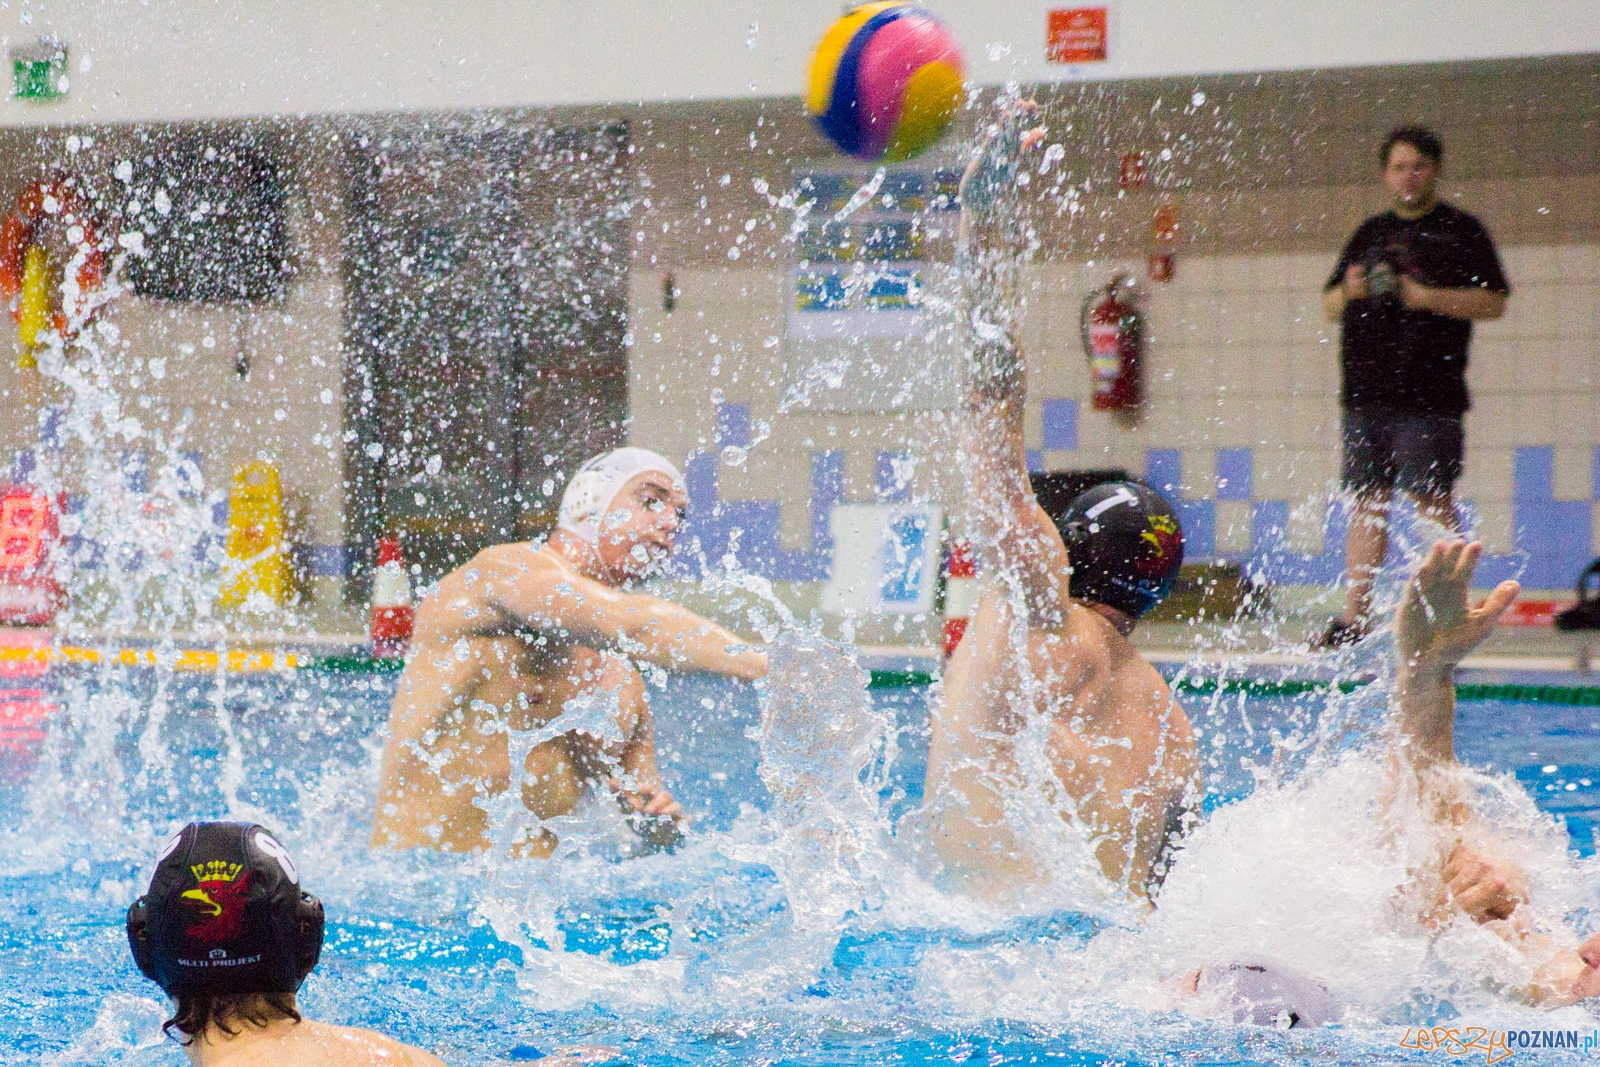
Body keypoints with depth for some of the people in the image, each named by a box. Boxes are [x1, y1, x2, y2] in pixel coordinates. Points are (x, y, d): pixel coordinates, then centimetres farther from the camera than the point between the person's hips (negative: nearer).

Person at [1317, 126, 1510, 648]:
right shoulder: (1371, 233, 19)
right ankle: (1354, 616, 7)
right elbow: (1330, 307, 21)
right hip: (1365, 390, 5)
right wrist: (1348, 291, -2)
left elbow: (1494, 302, -5)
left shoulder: (1460, 230, 4)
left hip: (1427, 394, -5)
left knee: (1432, 498, -9)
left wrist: (1426, 296, -14)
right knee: (1367, 502, 5)